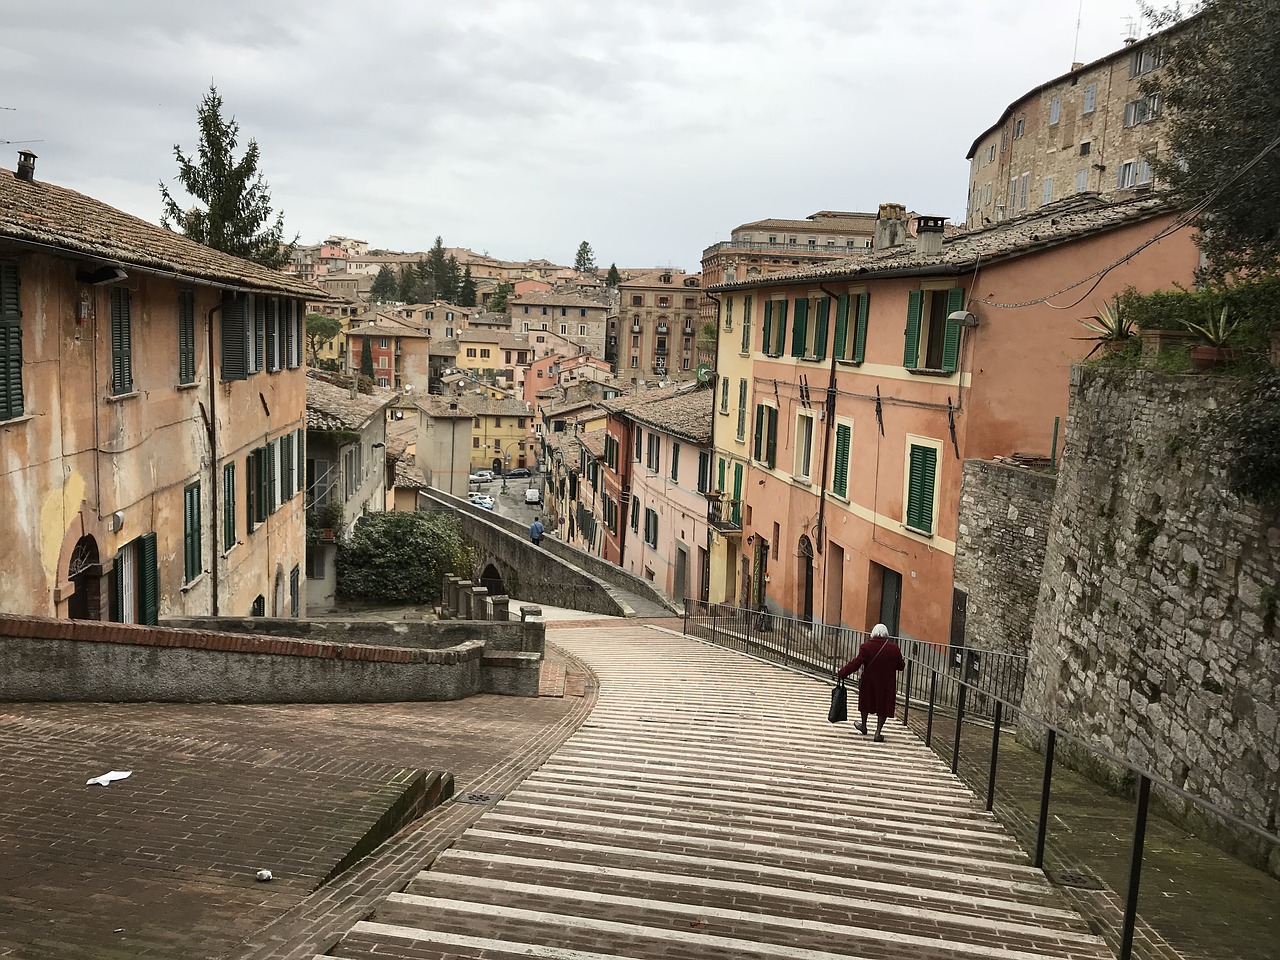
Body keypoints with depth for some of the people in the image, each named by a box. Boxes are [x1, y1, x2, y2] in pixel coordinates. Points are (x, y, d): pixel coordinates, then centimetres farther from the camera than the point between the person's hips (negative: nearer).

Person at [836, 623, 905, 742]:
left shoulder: (866, 647, -13)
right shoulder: (894, 648, -7)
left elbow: (856, 663, -17)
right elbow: (900, 665, 2)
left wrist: (841, 673, -10)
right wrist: (903, 662, 26)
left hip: (869, 682, 0)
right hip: (887, 684, 0)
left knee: (866, 701, 22)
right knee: (883, 706, 12)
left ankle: (863, 726, 37)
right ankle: (878, 732, 8)